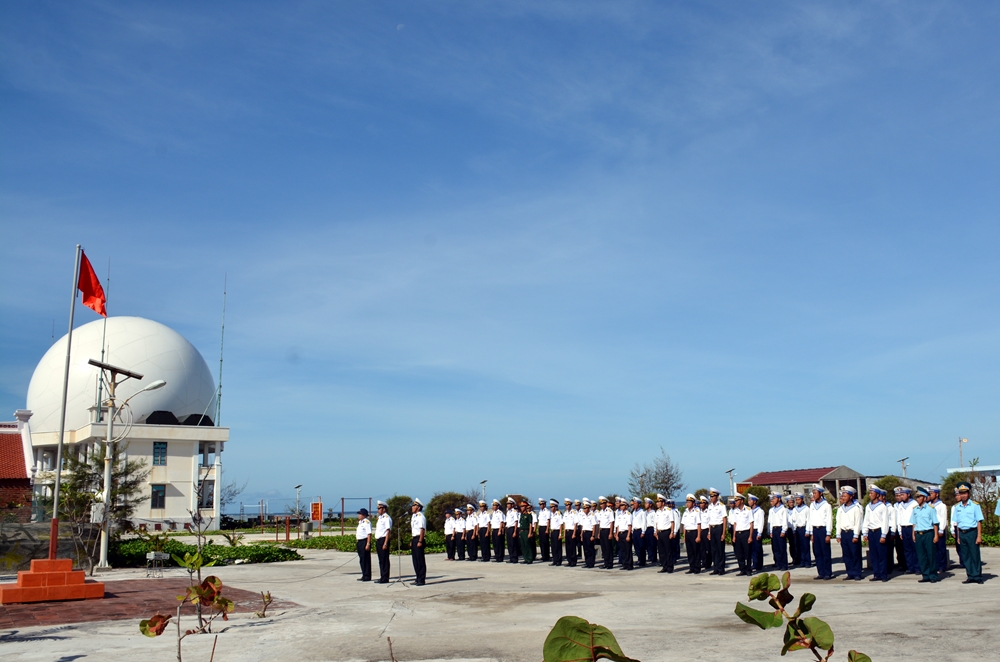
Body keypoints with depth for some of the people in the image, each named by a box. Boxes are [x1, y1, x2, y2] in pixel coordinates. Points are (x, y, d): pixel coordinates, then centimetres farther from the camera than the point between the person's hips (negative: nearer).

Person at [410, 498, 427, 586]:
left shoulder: (420, 516, -12)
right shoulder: (413, 516, 17)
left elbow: (422, 529, -18)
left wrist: (420, 541, -22)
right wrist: (411, 541, 18)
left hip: (418, 539, -10)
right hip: (414, 539, 10)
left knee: (420, 560, -5)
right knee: (415, 560, 12)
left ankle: (422, 580, -1)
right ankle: (418, 579, 19)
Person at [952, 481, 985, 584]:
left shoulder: (975, 505, -4)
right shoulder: (957, 507, 10)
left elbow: (979, 521, -5)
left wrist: (979, 536, -10)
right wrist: (958, 536, 10)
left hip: (972, 532, -5)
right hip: (962, 533, 5)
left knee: (975, 555, -3)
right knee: (965, 556, 7)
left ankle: (977, 577, 5)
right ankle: (971, 576, 14)